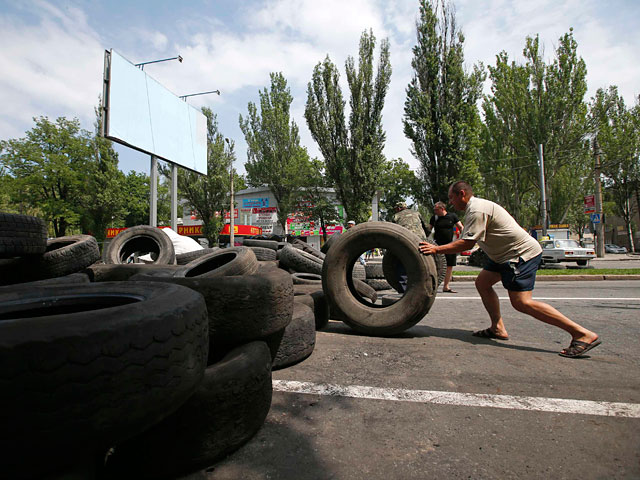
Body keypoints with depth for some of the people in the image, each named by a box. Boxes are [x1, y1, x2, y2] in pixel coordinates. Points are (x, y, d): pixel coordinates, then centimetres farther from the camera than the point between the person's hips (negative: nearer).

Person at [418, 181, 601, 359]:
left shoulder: (477, 210, -19)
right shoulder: (474, 207, 15)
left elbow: (467, 243, -24)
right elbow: (467, 240, 17)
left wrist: (436, 249, -21)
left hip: (522, 253, -11)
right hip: (505, 254, 11)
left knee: (522, 302, -16)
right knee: (482, 283, 10)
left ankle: (583, 334, -7)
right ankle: (498, 329, 14)